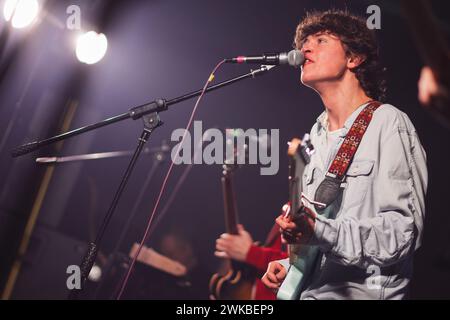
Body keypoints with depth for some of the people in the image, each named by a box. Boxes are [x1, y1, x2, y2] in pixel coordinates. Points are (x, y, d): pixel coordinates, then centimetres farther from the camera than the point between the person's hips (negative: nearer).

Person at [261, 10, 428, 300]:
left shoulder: (389, 123, -6)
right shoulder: (317, 135, 16)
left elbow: (405, 230, -14)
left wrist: (320, 233, -25)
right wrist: (291, 265, 8)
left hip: (362, 292, -6)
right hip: (310, 290, 7)